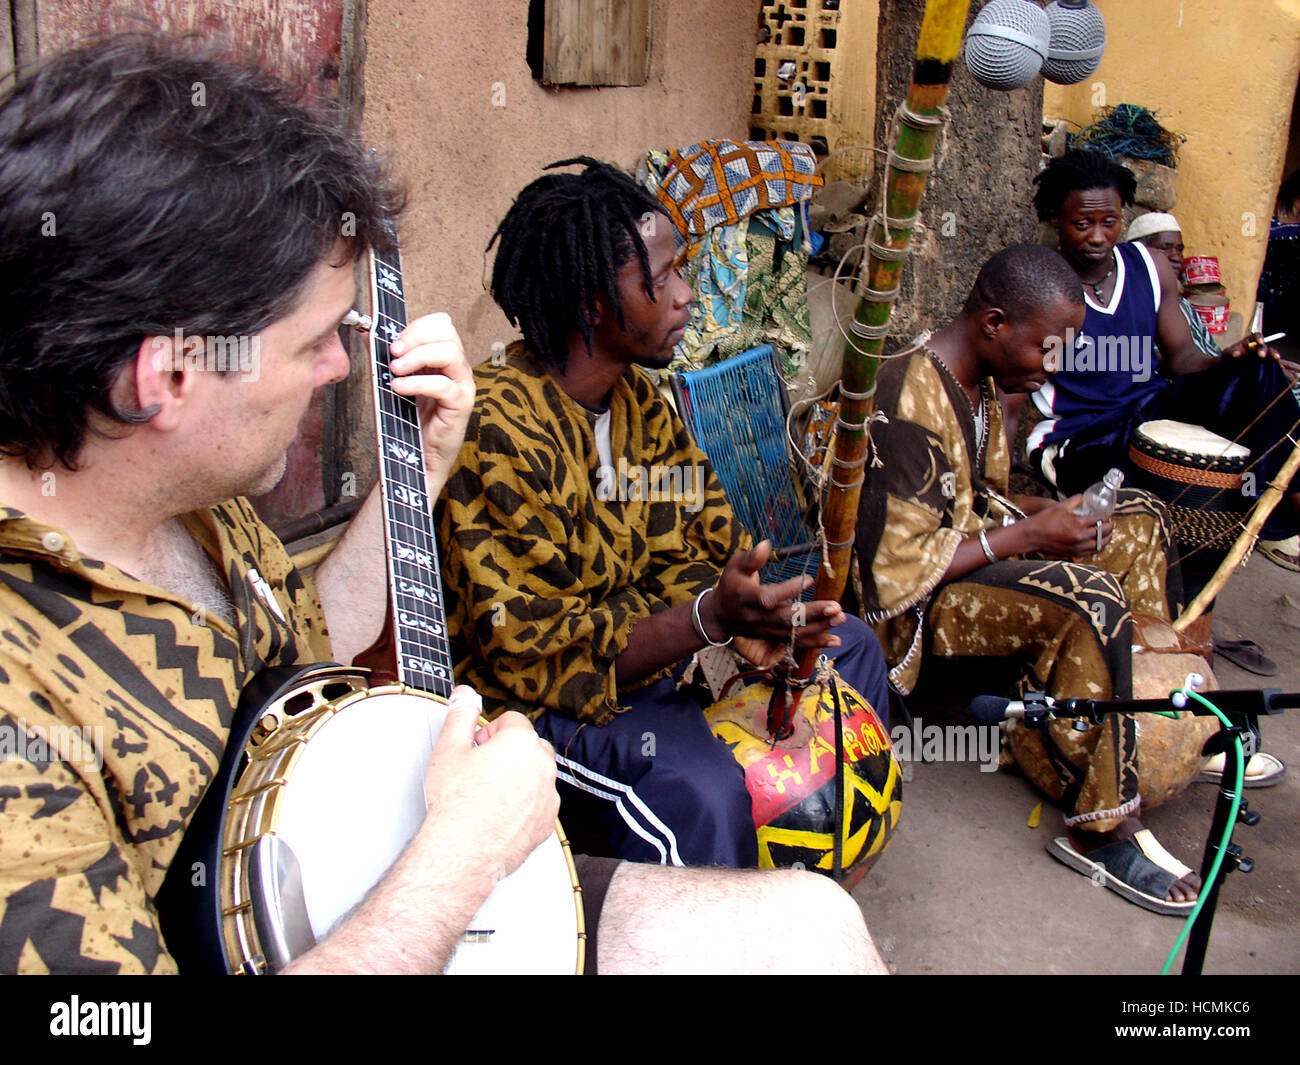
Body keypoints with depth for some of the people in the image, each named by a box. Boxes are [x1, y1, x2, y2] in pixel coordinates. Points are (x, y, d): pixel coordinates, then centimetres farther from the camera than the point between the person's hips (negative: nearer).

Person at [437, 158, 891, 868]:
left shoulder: (639, 399, 4)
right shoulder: (500, 431, -25)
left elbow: (678, 553, 4)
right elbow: (529, 649, -26)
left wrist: (746, 618, -18)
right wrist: (710, 617, -34)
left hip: (643, 643, 10)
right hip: (533, 701, -9)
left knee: (848, 645, 11)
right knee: (701, 789, -36)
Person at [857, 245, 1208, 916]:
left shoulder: (979, 381, 6)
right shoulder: (910, 408, -26)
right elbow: (896, 575, -28)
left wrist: (1037, 511, -3)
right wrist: (1024, 537, -22)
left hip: (967, 548, 11)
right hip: (912, 606, -10)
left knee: (1136, 518, 8)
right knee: (1088, 600, -30)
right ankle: (1100, 830, -17)